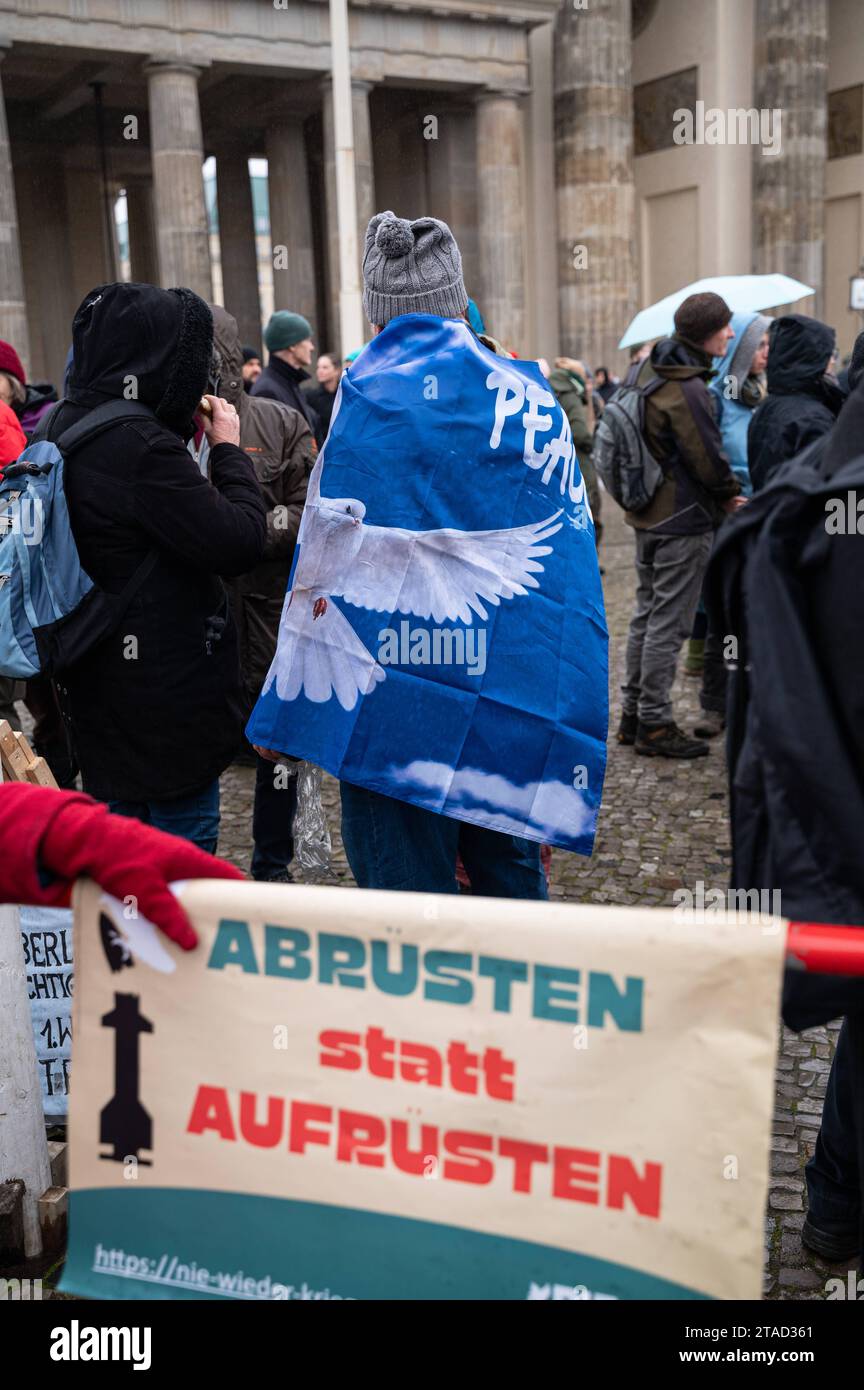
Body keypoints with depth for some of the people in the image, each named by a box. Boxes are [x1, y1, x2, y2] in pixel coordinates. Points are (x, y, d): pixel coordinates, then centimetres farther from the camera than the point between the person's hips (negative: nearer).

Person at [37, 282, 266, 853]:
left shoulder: (61, 426, 6)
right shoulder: (143, 447, -23)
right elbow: (239, 543, -22)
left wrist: (185, 434, 5)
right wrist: (229, 448, -8)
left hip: (99, 691, 9)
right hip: (168, 691, -9)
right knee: (185, 830, 5)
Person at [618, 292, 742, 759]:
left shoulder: (650, 370, 8)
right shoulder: (688, 390, -22)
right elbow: (708, 457, -17)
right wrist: (731, 494, 1)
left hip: (648, 514, 10)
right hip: (684, 520, -9)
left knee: (647, 615, 16)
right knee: (668, 624, -2)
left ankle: (633, 713, 24)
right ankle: (655, 724, 5)